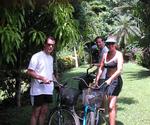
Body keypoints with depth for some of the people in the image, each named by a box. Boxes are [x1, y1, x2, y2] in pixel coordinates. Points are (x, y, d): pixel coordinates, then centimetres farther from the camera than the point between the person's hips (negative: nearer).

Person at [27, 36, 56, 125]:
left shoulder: (51, 58, 15)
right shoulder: (37, 56, -8)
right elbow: (30, 72, -14)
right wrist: (42, 78, -23)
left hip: (48, 90, 7)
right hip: (38, 90, -7)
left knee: (44, 112, 11)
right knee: (36, 113, -2)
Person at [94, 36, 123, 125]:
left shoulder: (118, 54, -10)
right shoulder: (105, 55, 8)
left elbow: (119, 70, -22)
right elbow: (101, 68, 13)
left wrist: (110, 79, -33)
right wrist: (96, 80, 8)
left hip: (116, 81, -6)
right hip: (107, 80, 6)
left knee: (111, 106, -13)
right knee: (113, 104, 18)